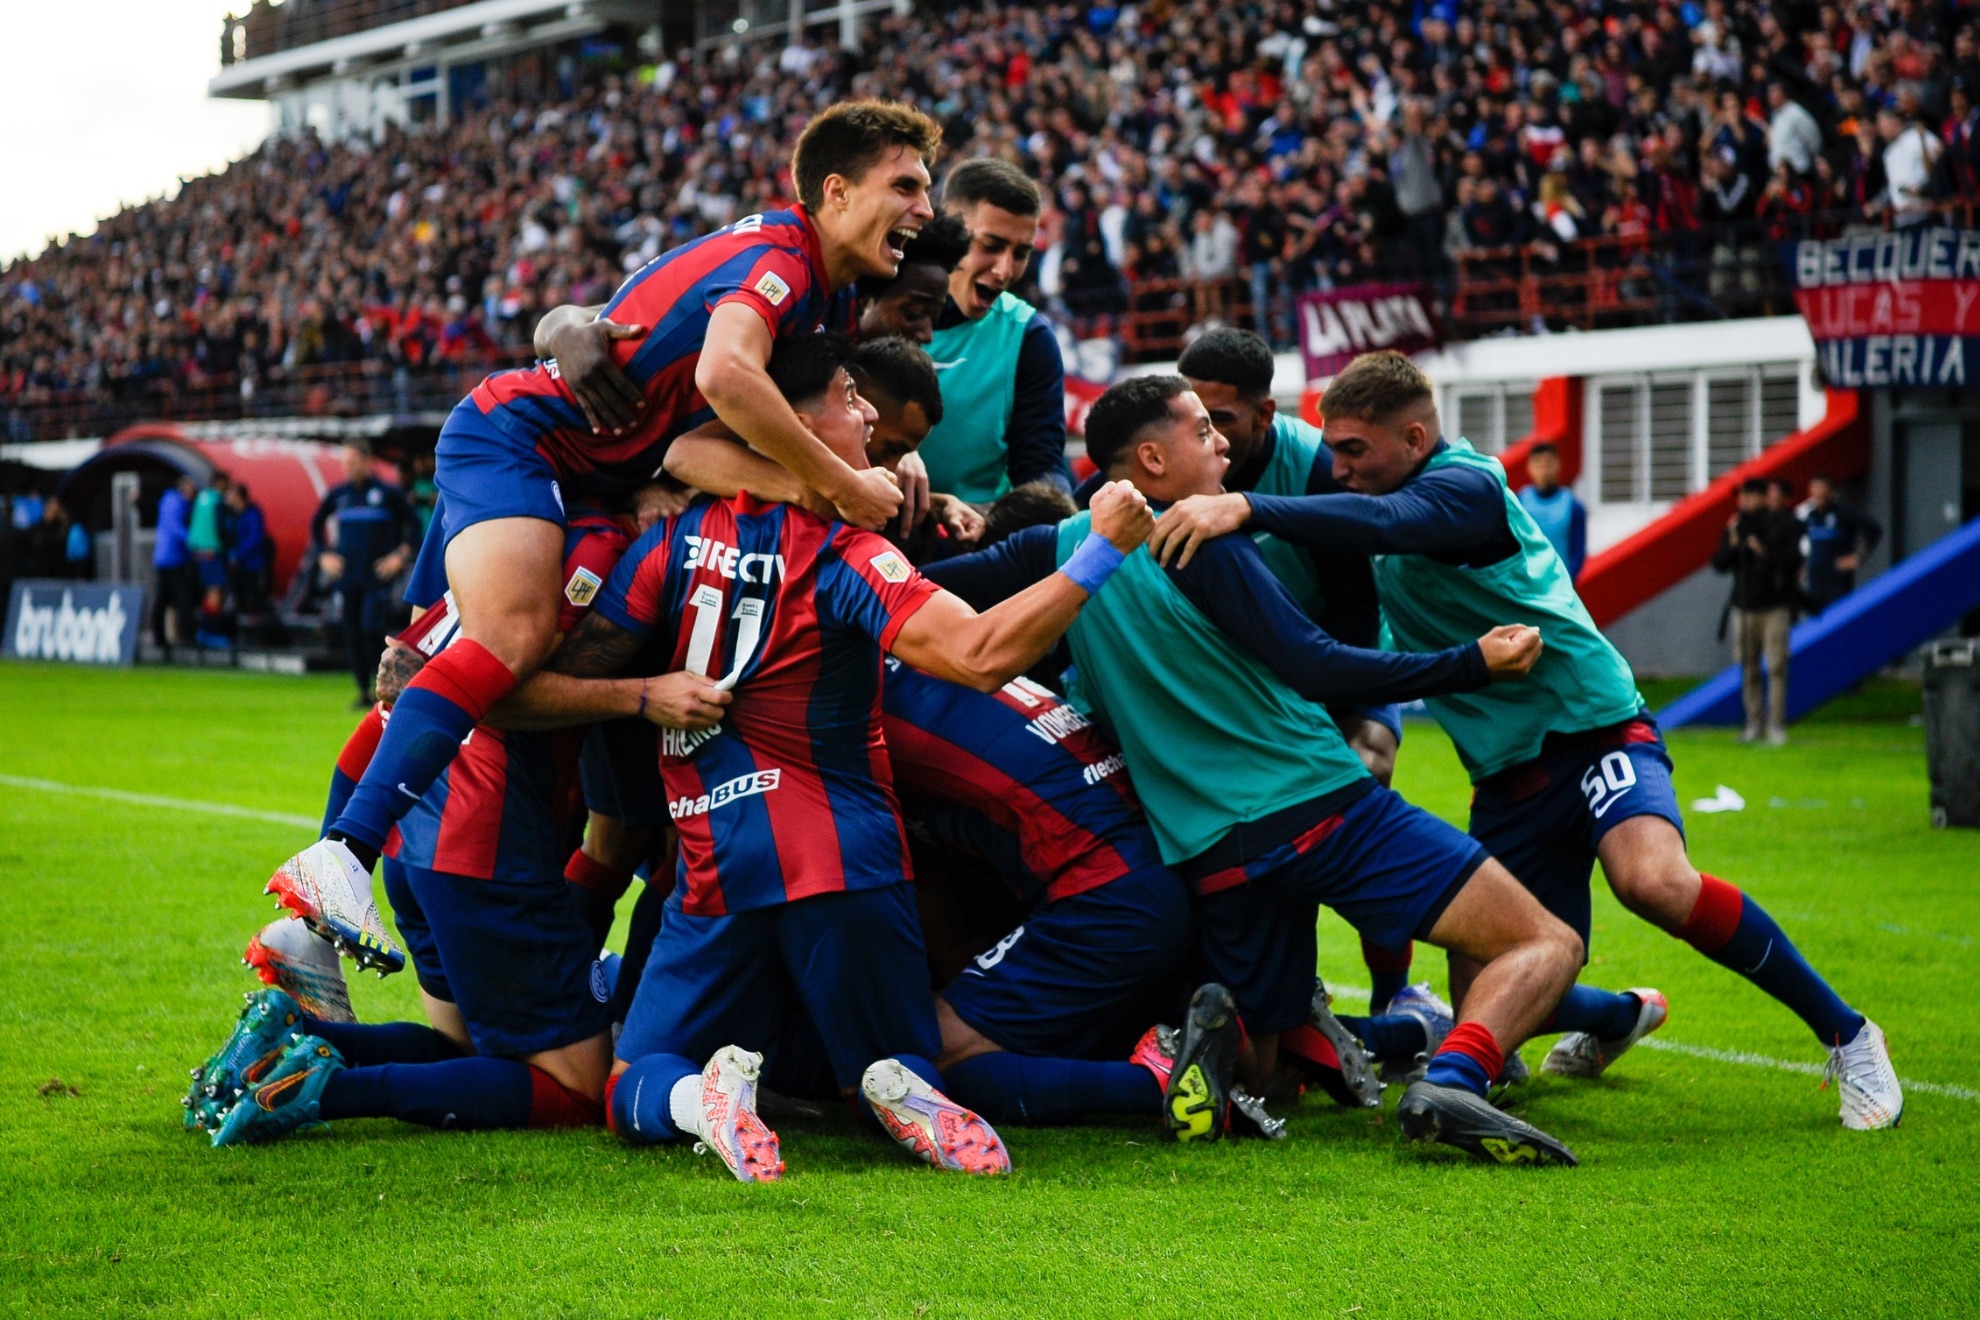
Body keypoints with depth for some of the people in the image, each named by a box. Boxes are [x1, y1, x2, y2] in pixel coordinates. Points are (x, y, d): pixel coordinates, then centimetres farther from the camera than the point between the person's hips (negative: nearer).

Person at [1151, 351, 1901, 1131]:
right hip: (1507, 776, 8)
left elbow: (1382, 523, -38)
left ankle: (1845, 1036, -18)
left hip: (1595, 730, -8)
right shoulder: (1384, 490, 11)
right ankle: (1622, 1017, 39)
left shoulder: (1466, 485, -15)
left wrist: (1245, 509, -49)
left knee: (1654, 880, -36)